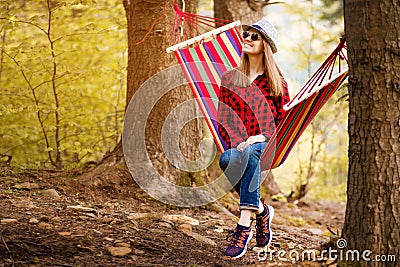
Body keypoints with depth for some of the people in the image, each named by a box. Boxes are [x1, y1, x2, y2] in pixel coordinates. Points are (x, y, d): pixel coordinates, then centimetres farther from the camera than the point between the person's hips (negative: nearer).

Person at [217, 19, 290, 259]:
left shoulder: (276, 82, 8)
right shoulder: (230, 79, 14)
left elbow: (285, 122, 5)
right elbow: (222, 120, 8)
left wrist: (262, 137, -14)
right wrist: (236, 143, -11)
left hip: (268, 147, -2)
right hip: (236, 145, 2)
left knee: (251, 153, -38)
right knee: (227, 159, -35)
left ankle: (244, 226, -42)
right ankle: (261, 210, -16)